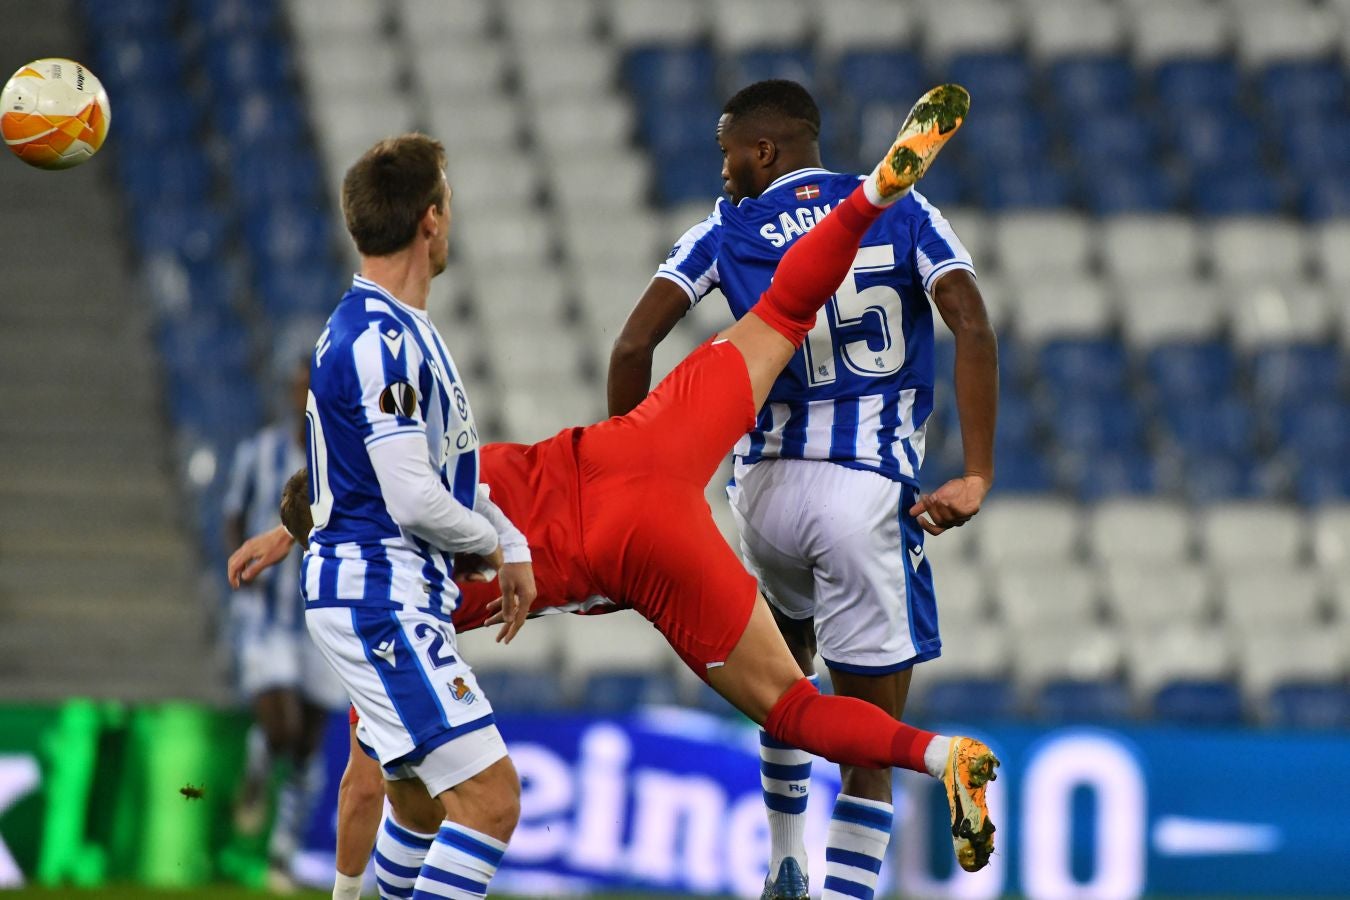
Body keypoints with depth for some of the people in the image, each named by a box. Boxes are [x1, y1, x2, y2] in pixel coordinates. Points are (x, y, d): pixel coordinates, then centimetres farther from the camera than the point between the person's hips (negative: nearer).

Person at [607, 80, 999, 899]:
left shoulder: (729, 232, 5)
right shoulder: (902, 214, 5)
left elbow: (635, 344, -6)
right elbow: (972, 328, -10)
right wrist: (977, 477, -11)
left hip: (768, 485, 2)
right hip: (870, 492, -2)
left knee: (786, 671, 33)